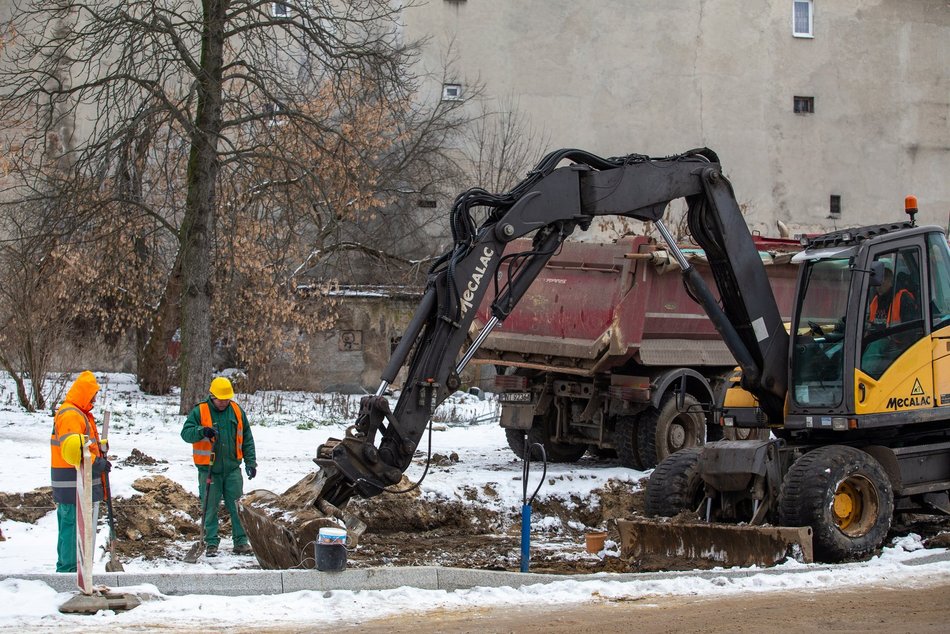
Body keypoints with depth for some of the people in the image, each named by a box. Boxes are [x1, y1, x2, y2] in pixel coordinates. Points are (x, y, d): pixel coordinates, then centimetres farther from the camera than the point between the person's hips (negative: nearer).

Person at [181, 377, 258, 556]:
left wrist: (250, 462, 7)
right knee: (210, 508, 2)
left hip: (232, 469, 2)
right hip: (208, 470, -2)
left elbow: (247, 439, 12)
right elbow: (186, 433, -10)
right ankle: (212, 543, 11)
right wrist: (202, 431, -29)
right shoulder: (199, 412, -4)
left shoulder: (237, 411, 6)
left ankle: (241, 542, 8)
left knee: (237, 507, 2)